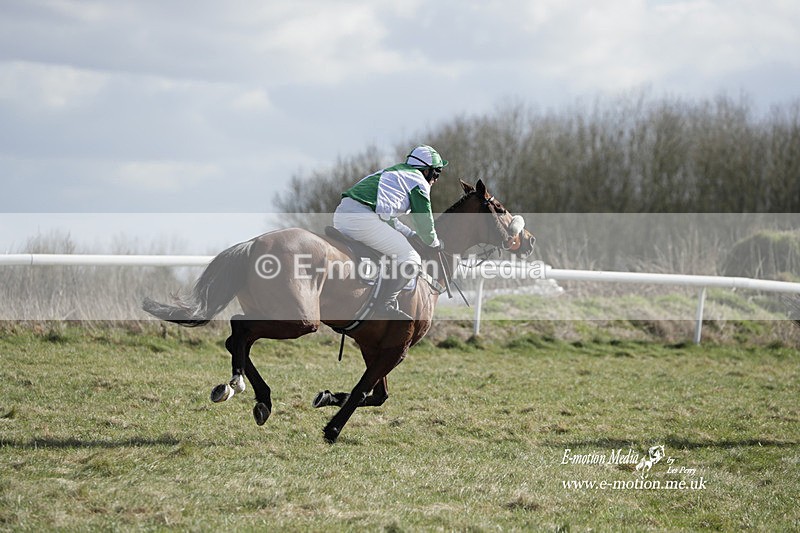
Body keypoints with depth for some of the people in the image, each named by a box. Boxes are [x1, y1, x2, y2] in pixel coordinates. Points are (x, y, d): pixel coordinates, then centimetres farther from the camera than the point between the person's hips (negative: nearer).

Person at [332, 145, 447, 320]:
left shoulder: (393, 173, 35)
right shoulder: (419, 181, 8)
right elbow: (424, 221, 10)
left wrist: (414, 235, 38)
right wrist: (434, 243, 29)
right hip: (363, 218, -9)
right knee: (410, 260, -3)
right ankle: (385, 304, -15)